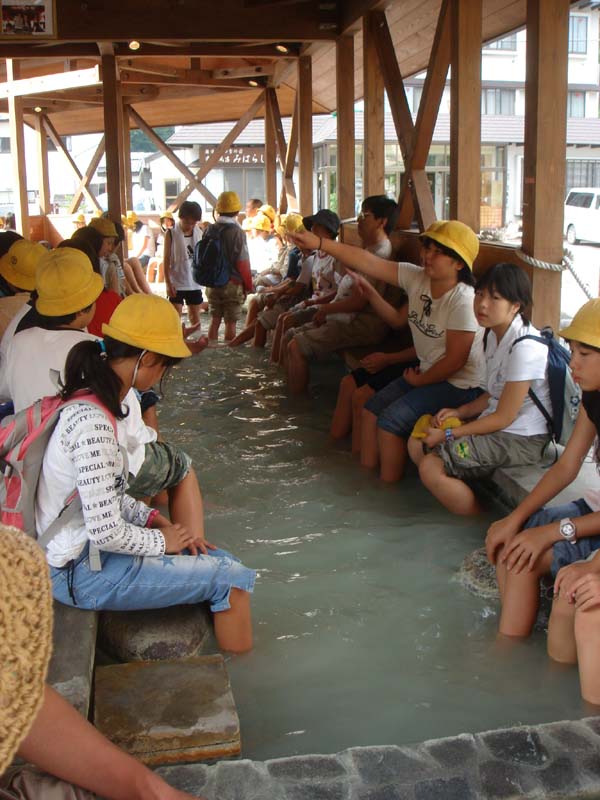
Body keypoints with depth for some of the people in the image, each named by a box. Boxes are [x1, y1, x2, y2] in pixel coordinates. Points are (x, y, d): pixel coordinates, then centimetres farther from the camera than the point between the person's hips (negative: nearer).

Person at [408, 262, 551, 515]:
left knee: (431, 467, -19)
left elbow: (504, 417, -19)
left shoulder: (525, 347, -23)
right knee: (417, 444, 4)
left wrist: (448, 435, -14)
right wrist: (460, 412, 1)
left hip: (521, 440, -10)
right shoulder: (494, 335, 7)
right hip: (496, 426, 10)